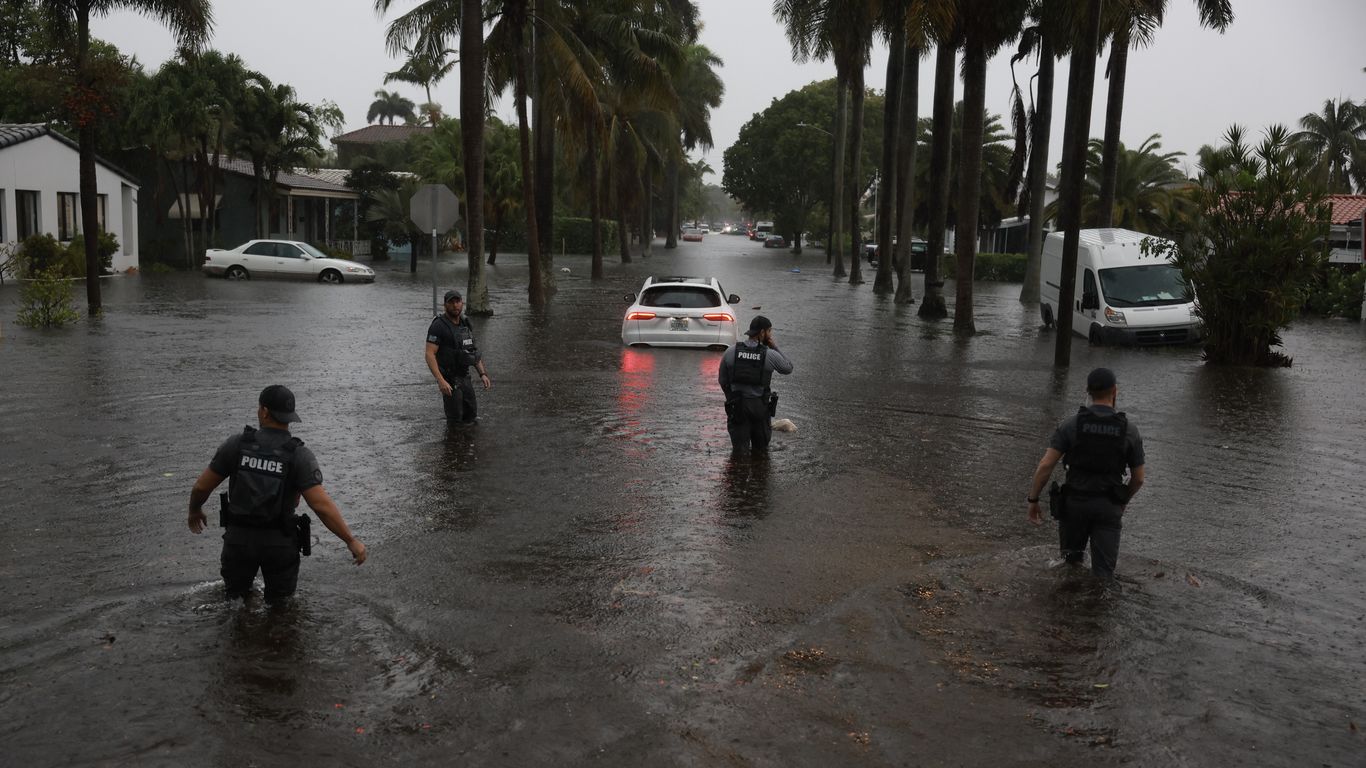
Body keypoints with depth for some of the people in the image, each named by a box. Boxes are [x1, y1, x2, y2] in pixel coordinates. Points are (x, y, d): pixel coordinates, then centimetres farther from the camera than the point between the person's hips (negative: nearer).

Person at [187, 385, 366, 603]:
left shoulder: (236, 444, -10)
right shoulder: (299, 456, -17)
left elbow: (202, 486, -2)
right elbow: (322, 505, -24)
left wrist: (194, 510, 20)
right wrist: (351, 541, -17)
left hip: (239, 537, 1)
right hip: (280, 542, -1)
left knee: (235, 595, 24)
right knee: (281, 602, 17)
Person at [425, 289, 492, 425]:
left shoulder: (465, 324, 7)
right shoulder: (438, 326, -18)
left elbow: (474, 351, 15)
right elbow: (429, 355, -23)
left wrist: (482, 374, 4)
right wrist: (441, 381, -32)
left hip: (464, 377, 8)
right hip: (449, 380, -8)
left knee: (471, 416, 14)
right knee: (455, 419, -2)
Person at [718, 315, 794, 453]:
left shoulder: (730, 352, -4)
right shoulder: (770, 355, -11)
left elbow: (722, 380, 4)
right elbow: (788, 368, 8)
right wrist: (775, 348, 7)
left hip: (736, 404, 2)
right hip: (759, 405, -1)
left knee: (739, 448, 10)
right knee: (761, 449, 16)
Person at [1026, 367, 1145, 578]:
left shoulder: (1071, 425, -6)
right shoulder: (1130, 430, -3)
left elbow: (1045, 466, -12)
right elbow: (1138, 479, 4)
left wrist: (1033, 500, -2)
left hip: (1075, 504, 0)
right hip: (1108, 508, 0)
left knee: (1071, 561, 21)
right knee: (1103, 572, 3)